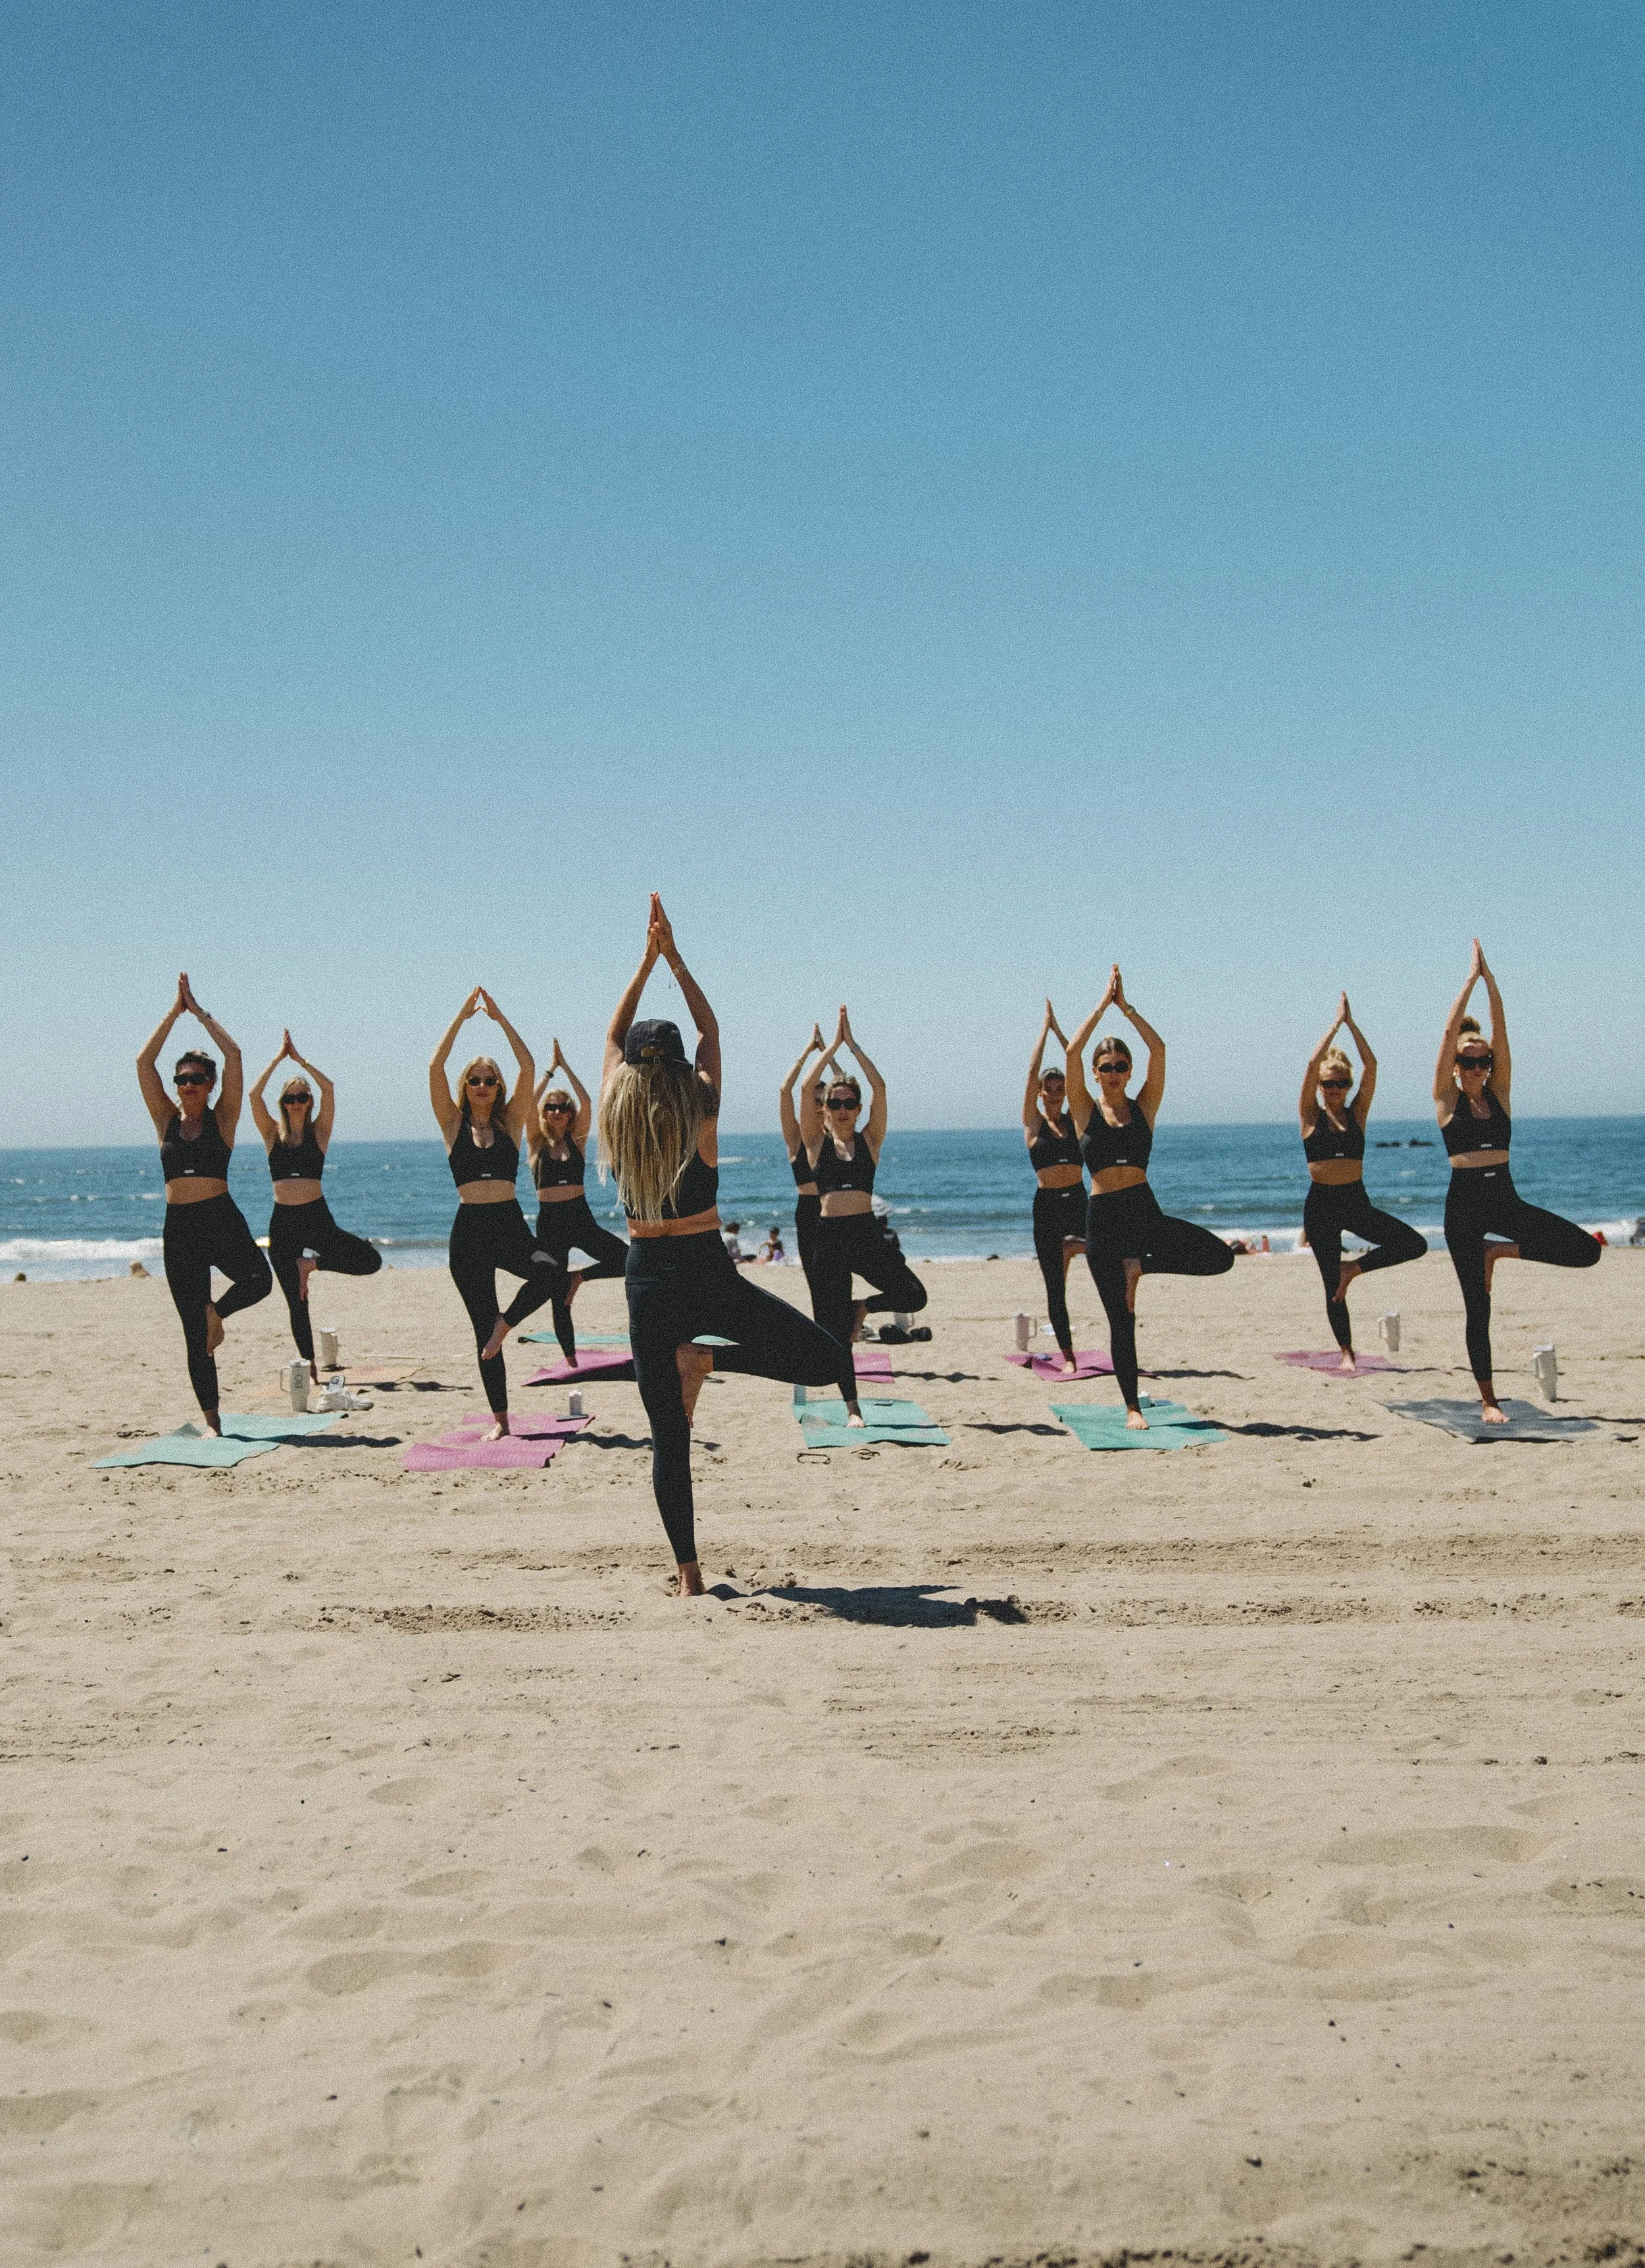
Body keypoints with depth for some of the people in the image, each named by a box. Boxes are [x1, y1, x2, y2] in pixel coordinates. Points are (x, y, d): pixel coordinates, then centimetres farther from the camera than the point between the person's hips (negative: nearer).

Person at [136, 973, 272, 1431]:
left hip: (222, 1220, -2)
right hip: (179, 1229, 2)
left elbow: (233, 1055, -4)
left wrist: (199, 1010, 2)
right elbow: (144, 1062, 4)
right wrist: (175, 1011, 4)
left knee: (259, 1281, -28)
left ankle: (216, 1311, 5)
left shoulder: (222, 1119, 4)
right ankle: (211, 1419, 10)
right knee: (194, 1335, 2)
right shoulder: (167, 1121, 10)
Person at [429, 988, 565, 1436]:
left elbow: (528, 1068, -4)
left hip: (511, 1226, 0)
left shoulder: (510, 1122, 7)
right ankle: (500, 1420, 11)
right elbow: (435, 1067, -5)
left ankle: (504, 1325, -4)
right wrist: (462, 1015, -6)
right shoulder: (454, 1125, 6)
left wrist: (499, 1017, -5)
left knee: (553, 1273, -31)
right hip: (469, 1231, 0)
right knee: (482, 1329, 1)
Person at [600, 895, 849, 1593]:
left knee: (668, 1436, 8)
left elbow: (614, 1036, 12)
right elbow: (711, 1031, 6)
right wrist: (674, 958, 10)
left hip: (649, 1280, 3)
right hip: (708, 1273, -3)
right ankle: (709, 1355, -11)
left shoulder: (617, 1119, -3)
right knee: (827, 1359, 7)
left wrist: (647, 960, 14)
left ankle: (688, 1574, 5)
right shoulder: (701, 1115, -8)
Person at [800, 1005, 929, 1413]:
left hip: (868, 1232, 1)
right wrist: (833, 1045, -2)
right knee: (834, 1328, 1)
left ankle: (863, 1307, 16)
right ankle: (851, 1406, 12)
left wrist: (853, 1045, -2)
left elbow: (880, 1088, -3)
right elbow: (806, 1089, -5)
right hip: (829, 1236, -1)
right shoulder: (816, 1142, 6)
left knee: (913, 1296, -14)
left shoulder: (870, 1140, 7)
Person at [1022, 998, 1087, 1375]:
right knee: (1055, 1289, 0)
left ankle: (1070, 1247, 6)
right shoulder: (1033, 1123, 4)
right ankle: (1068, 1357, 10)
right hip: (1047, 1206, -2)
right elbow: (1032, 1072, -3)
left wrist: (1058, 1029, 5)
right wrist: (1045, 1029, 1)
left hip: (1079, 1202, 2)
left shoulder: (1074, 1119, 10)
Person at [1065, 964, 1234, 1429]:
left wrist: (1125, 1006, -4)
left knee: (1220, 1258, -15)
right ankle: (1132, 1407, 14)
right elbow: (1072, 1052, -9)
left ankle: (1140, 1264, 4)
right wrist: (1103, 1004, -5)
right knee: (1121, 1319, 1)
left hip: (1146, 1211, 2)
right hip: (1103, 1217, -2)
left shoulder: (1143, 1107, 7)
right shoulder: (1085, 1110, 4)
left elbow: (1158, 1049, -4)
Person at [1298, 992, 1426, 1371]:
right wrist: (1336, 1024, -9)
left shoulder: (1357, 1114, 5)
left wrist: (1351, 1023, -6)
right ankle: (1347, 1352, 15)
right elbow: (1313, 1064, -13)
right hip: (1321, 1205, -2)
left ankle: (1354, 1268, 4)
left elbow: (1371, 1064, -4)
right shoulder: (1311, 1116, -1)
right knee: (1332, 1283, 2)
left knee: (1415, 1244, -14)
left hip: (1357, 1203, 2)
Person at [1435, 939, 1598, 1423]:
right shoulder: (1448, 1099, -2)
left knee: (1586, 1250, -12)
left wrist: (1491, 980, -7)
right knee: (1478, 1308, -1)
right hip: (1465, 1205, -4)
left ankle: (1500, 1251, 8)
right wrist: (1472, 978, -8)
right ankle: (1488, 1400, 12)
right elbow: (1451, 1031, -10)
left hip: (1505, 1199, 4)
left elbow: (1500, 1029, -2)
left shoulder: (1499, 1093, 6)